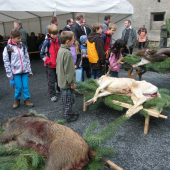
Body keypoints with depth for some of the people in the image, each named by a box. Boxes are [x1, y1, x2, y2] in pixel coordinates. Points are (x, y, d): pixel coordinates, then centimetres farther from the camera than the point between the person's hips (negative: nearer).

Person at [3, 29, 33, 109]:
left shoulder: (23, 46, 6)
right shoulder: (8, 48, -4)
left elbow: (27, 58, 11)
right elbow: (6, 62, -3)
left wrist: (29, 70, 10)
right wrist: (9, 73, -5)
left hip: (24, 70, 3)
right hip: (15, 72, -3)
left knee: (26, 86, 4)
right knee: (18, 87, 0)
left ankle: (27, 100, 19)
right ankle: (17, 100, 22)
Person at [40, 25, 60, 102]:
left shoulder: (57, 40, 5)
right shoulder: (47, 42, -13)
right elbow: (42, 54, -9)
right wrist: (48, 61, -13)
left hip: (58, 64, 6)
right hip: (50, 65, -5)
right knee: (51, 81, 3)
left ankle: (60, 90, 37)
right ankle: (52, 95, 15)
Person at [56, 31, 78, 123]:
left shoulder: (60, 50, 7)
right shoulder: (67, 53, -23)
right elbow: (69, 70, -22)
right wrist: (72, 82, -15)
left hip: (62, 81, 10)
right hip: (67, 82, -10)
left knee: (64, 99, 20)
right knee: (69, 100, 5)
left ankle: (66, 113, 36)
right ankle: (69, 116, 18)